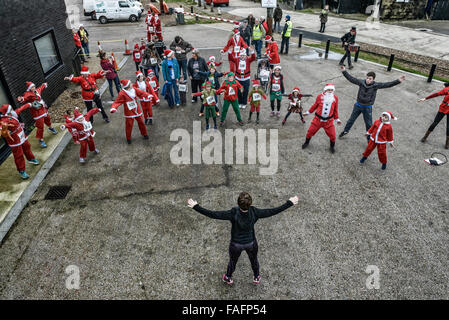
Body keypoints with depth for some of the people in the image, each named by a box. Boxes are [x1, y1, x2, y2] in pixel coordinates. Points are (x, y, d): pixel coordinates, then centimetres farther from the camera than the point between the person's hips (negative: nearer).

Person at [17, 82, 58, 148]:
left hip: (43, 109, 8)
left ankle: (51, 128, 61)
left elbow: (41, 87, 26)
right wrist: (21, 99, -64)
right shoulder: (28, 94, -21)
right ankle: (41, 140, 5)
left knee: (48, 119, 30)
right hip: (37, 113, -8)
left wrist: (45, 85, 45)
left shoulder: (37, 90, 3)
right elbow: (25, 98, -41)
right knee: (40, 126, -7)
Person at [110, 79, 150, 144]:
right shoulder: (122, 94, -19)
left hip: (137, 111, 5)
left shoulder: (134, 90, -3)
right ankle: (128, 138, 21)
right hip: (129, 113, -5)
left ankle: (144, 134, 37)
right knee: (129, 125, 2)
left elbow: (141, 93, -3)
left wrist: (148, 95, -22)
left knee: (141, 122, 16)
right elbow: (117, 102, -19)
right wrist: (113, 108, -36)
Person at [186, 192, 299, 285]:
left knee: (233, 261, 28)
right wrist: (290, 203, -13)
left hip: (236, 244, -1)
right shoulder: (254, 212, -31)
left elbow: (212, 214, -36)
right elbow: (273, 211, -22)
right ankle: (256, 278, 58)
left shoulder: (233, 214, -36)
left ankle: (228, 278, 57)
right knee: (254, 260, 31)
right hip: (251, 243, 1)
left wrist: (195, 206, -31)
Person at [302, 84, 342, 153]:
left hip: (328, 121, 1)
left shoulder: (335, 98, -2)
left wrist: (337, 119, 15)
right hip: (318, 119, -1)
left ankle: (332, 146, 29)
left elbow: (335, 110, 9)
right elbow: (315, 106, 7)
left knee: (332, 135, 1)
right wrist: (308, 112, 14)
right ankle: (306, 142, 34)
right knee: (310, 131, 6)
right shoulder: (320, 96, -8)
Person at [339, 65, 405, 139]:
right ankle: (345, 131, 39)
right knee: (351, 119, 19)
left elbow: (388, 84, -16)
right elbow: (351, 79, -6)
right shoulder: (361, 82, -10)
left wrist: (398, 81, -26)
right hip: (358, 105, 2)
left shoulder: (376, 85, -13)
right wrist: (344, 71, -11)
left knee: (369, 124, 8)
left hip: (367, 107, -2)